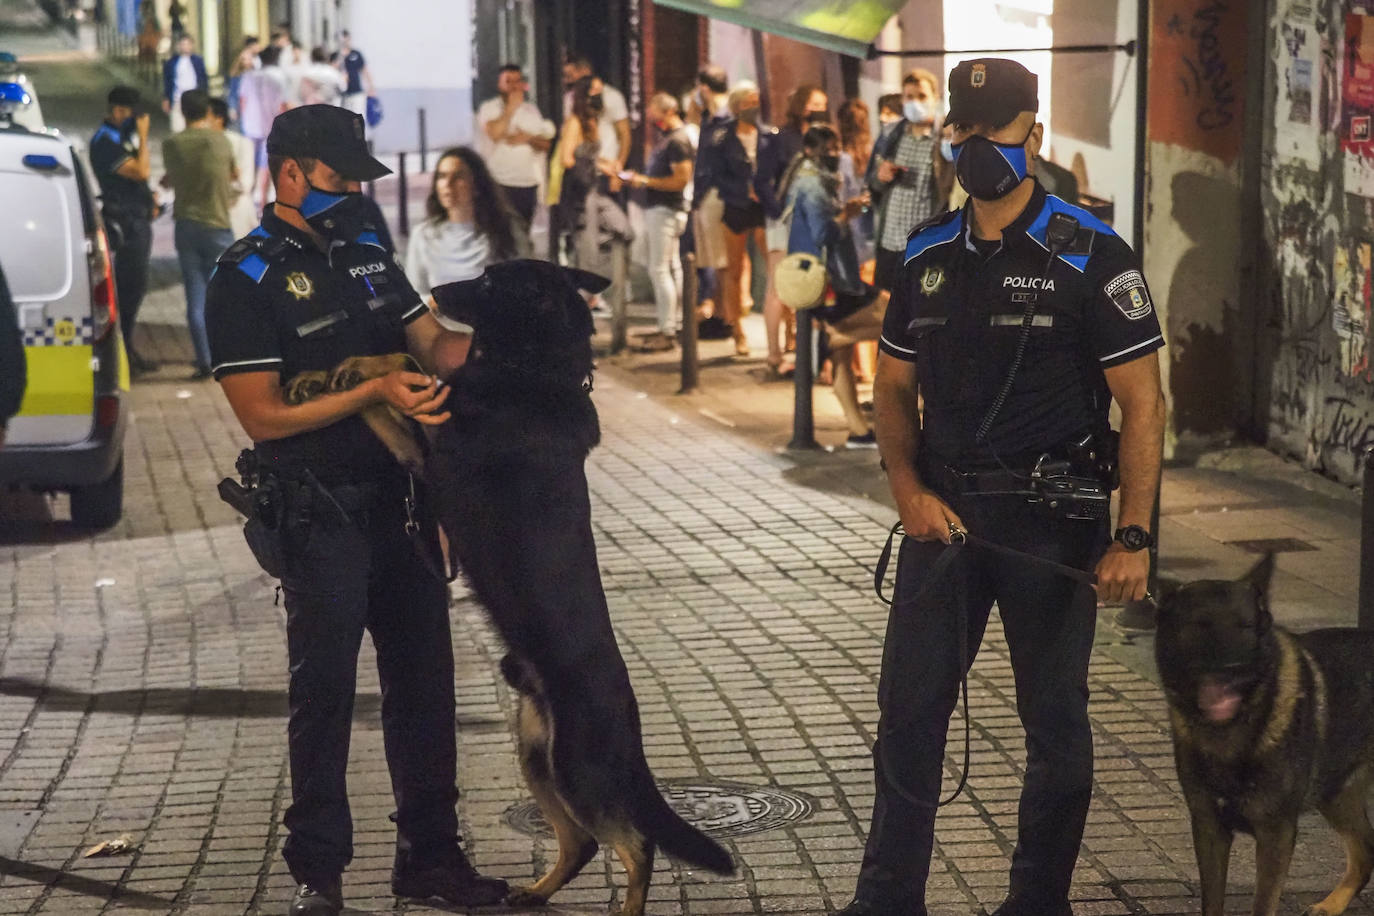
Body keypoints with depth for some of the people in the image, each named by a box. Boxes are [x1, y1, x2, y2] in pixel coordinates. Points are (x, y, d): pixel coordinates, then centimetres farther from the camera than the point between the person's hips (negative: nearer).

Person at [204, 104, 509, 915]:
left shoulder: (364, 252, 12)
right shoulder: (247, 280, -10)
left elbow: (435, 344, 9)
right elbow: (264, 417, -15)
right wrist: (374, 392, -22)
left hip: (399, 502, 7)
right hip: (320, 514, -7)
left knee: (423, 675, 11)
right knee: (324, 689, -1)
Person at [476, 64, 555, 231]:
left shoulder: (531, 109, 16)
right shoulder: (489, 108, 0)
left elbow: (546, 144, 12)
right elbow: (495, 133, -19)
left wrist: (529, 138, -8)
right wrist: (511, 106, -12)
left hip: (529, 184, 5)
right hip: (500, 184, -5)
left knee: (524, 234, 8)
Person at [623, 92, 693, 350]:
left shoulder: (678, 140, -17)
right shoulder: (666, 138, 14)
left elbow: (682, 179, -23)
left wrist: (646, 181, -20)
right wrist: (640, 179, 9)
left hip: (667, 210, -10)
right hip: (658, 210, 10)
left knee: (659, 270, -10)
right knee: (672, 268, 14)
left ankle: (667, 332, -9)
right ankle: (674, 324, 21)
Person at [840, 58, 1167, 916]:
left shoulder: (1091, 256, -8)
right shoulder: (928, 255, 8)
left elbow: (1143, 402, -10)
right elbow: (894, 387, 14)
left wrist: (1134, 537, -16)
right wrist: (909, 490, -3)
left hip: (1051, 519, -4)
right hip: (944, 513, 4)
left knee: (1054, 720, 7)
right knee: (908, 708, 6)